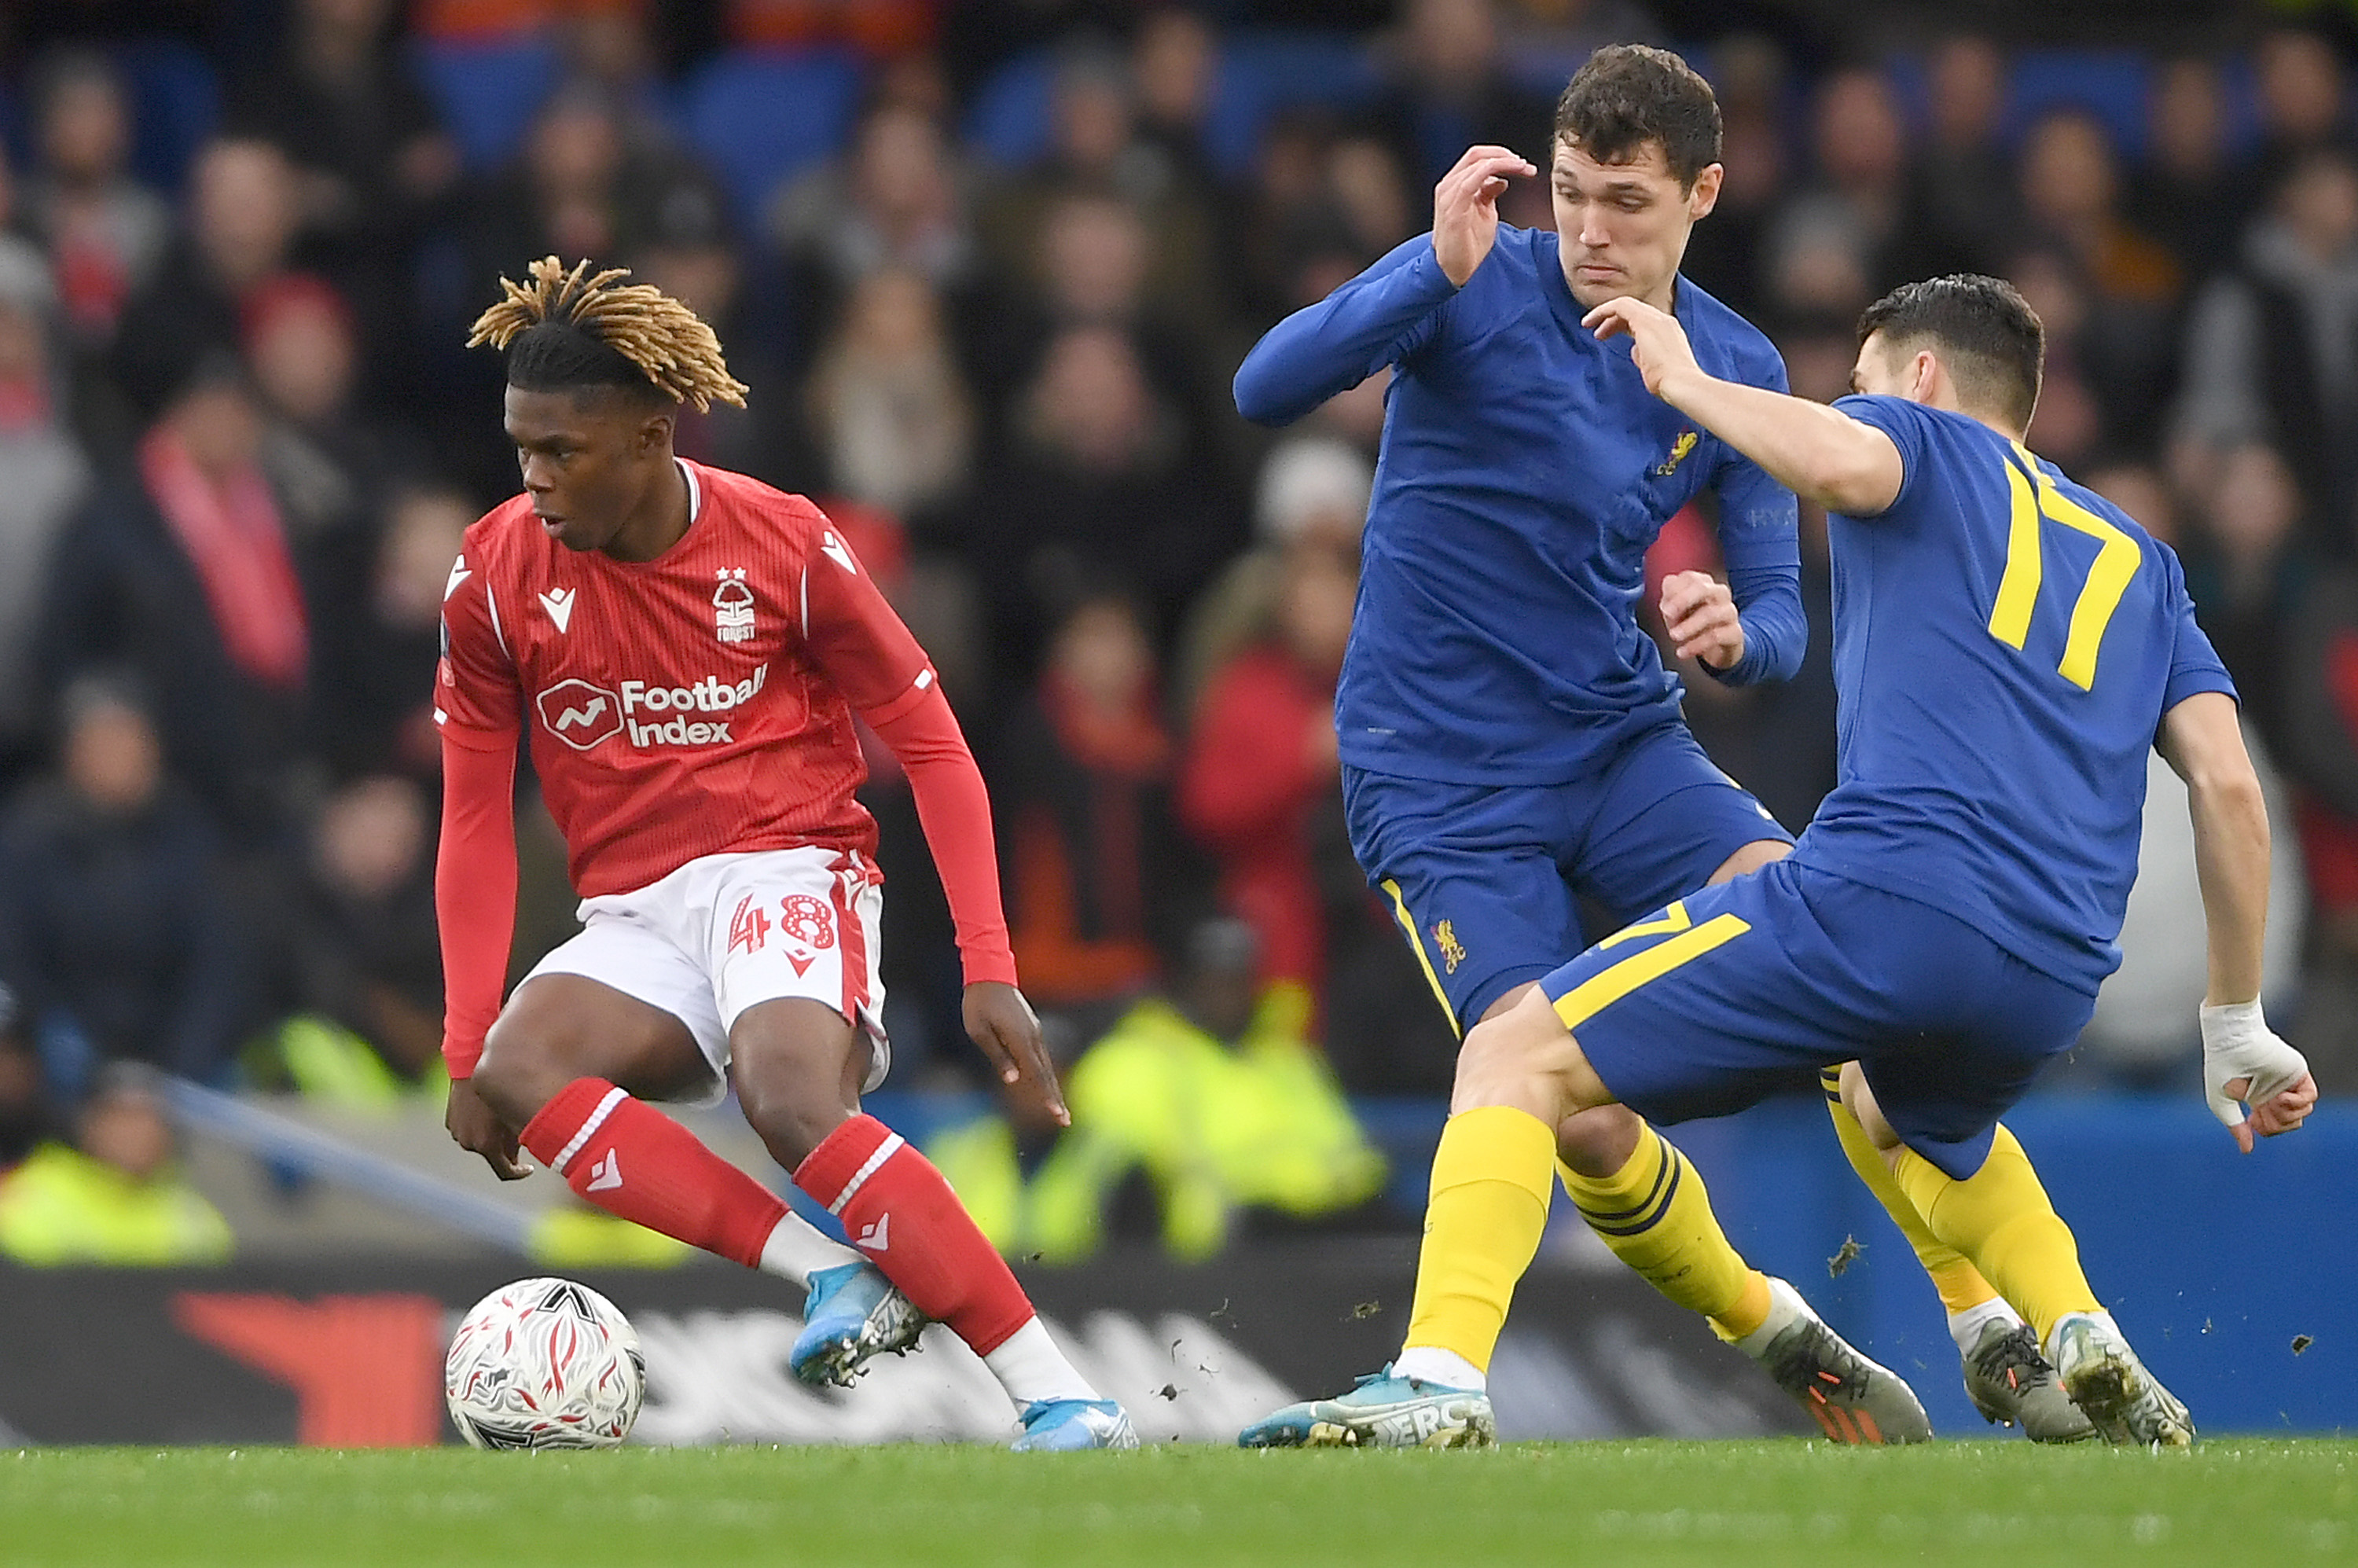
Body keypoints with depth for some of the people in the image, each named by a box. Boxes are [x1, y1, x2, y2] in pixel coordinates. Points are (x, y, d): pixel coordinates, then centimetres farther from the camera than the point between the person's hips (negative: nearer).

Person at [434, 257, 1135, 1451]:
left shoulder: (783, 546, -6)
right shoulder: (495, 578, 0)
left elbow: (932, 747, 1)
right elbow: (475, 818, 7)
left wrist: (987, 969, -7)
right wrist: (467, 1047, 0)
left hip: (787, 871, -4)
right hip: (633, 918, 4)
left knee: (791, 1098, -35)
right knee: (518, 1072, -29)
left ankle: (1064, 1401, -33)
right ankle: (830, 1268, -34)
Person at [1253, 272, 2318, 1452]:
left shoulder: (1921, 438, 14)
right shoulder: (2138, 560, 28)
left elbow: (1840, 462, -12)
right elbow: (2228, 788, 18)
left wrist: (1682, 378, 5)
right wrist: (2237, 1029, 22)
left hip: (1879, 894, -6)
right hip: (2055, 983, 6)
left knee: (1517, 1059, 1)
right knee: (1904, 1112, 40)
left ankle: (1438, 1386, -19)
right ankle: (2088, 1348, 17)